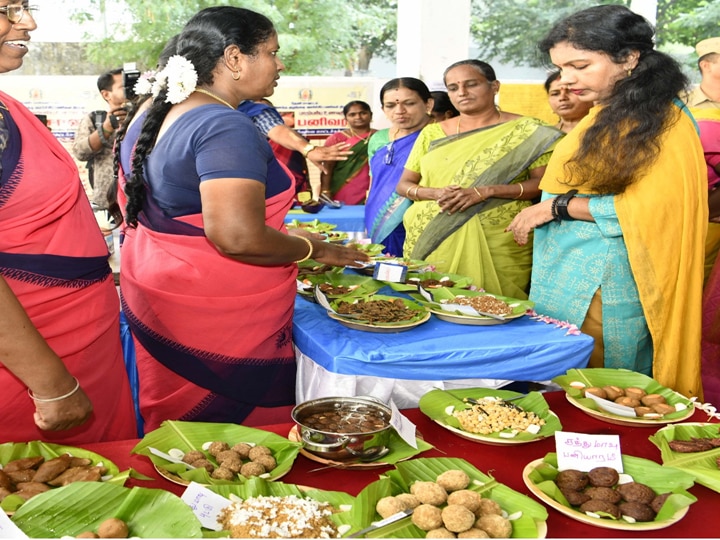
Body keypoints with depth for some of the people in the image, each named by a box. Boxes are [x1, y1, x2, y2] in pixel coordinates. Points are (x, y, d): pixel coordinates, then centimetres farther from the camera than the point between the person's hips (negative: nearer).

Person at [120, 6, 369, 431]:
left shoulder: (164, 113, 10)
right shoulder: (226, 126, -21)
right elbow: (238, 237, -30)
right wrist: (314, 249, -14)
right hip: (217, 314, -10)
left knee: (182, 446, 22)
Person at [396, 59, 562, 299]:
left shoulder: (527, 131, 1)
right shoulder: (432, 133, 10)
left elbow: (544, 183, -5)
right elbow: (403, 185, 11)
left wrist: (486, 191, -16)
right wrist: (435, 193, -10)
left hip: (497, 244, -2)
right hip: (429, 240, 3)